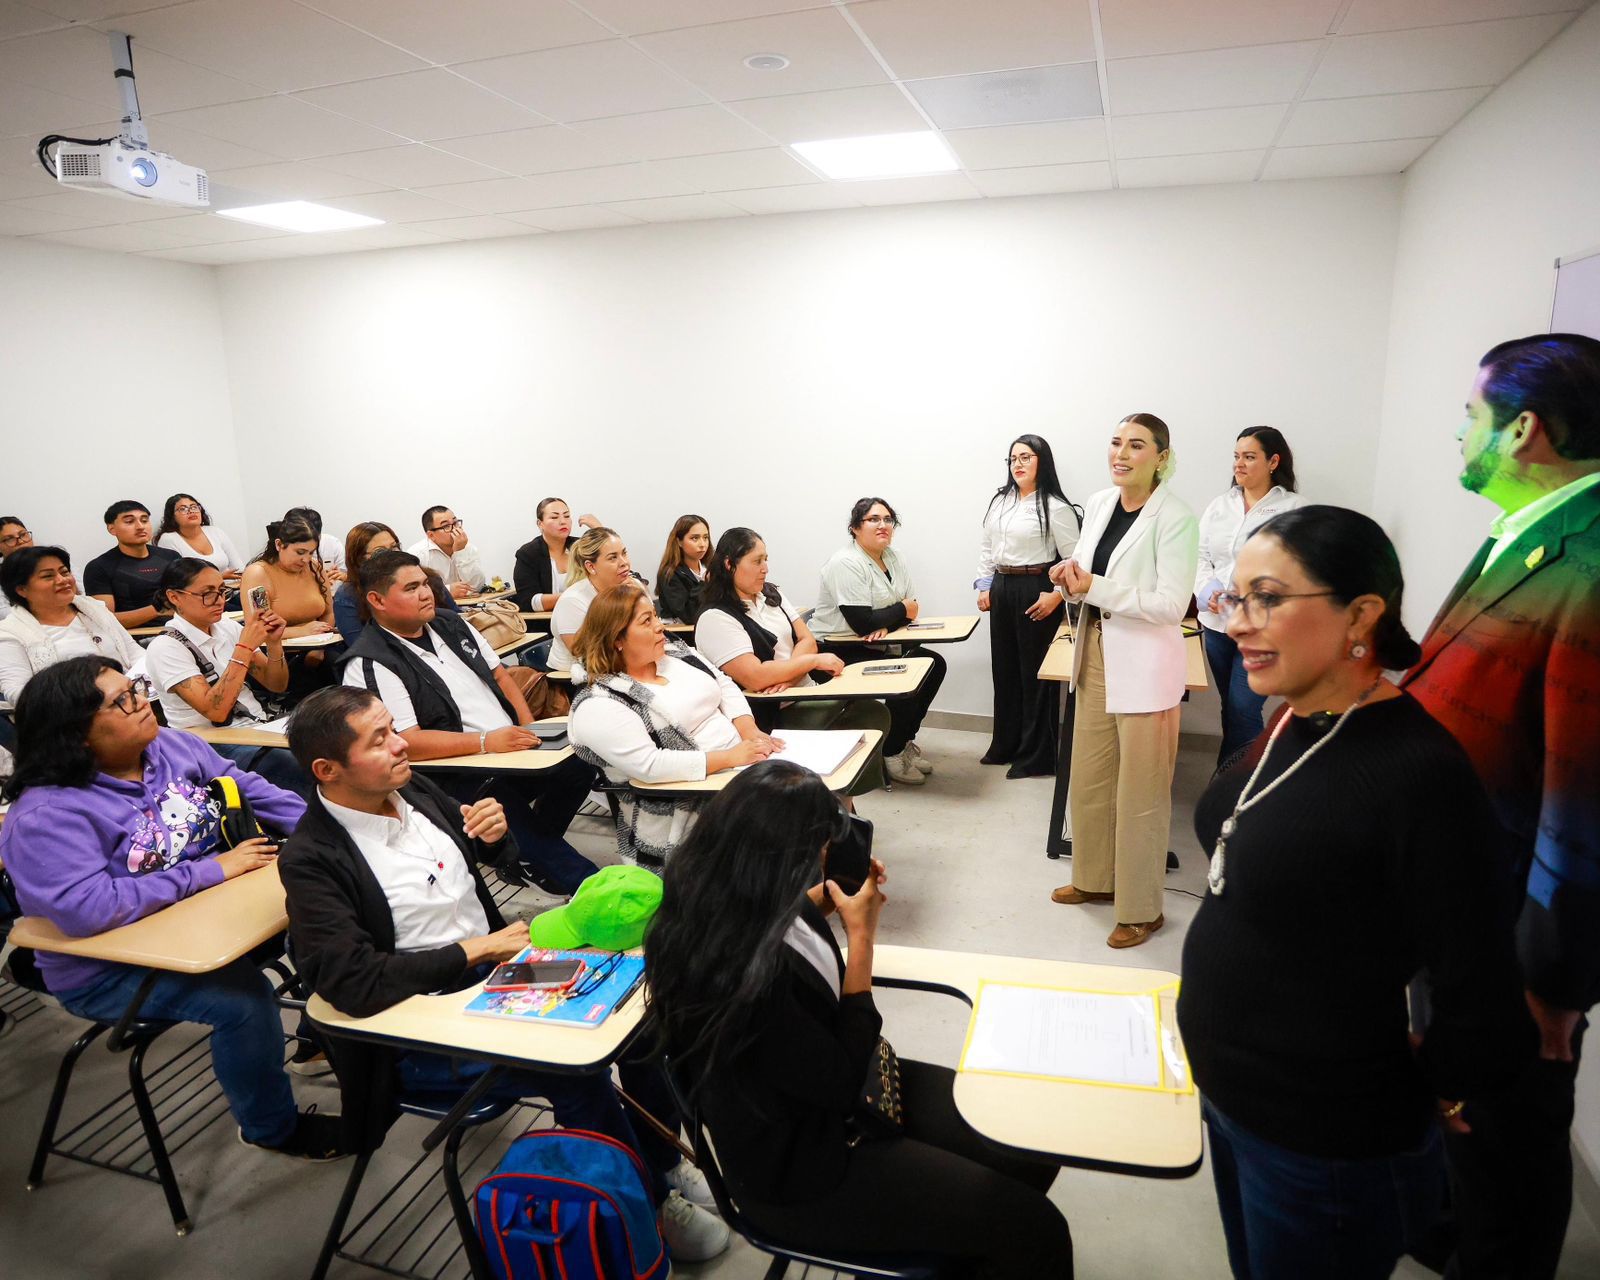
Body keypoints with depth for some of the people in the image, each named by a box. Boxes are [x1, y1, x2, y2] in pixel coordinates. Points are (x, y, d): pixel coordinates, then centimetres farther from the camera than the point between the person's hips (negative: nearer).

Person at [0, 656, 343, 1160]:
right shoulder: (45, 817, -23)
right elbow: (86, 908, -35)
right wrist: (211, 869, -29)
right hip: (110, 967, -7)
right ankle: (271, 1127, 1)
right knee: (242, 997, -27)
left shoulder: (173, 746, -3)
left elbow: (250, 790, 3)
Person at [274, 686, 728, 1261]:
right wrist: (477, 948, -22)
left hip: (493, 964, 7)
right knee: (575, 1072, -24)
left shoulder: (411, 788, -1)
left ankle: (662, 1159, 18)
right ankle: (650, 1204, 3)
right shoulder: (311, 861, -19)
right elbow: (354, 984, -27)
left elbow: (477, 852, 18)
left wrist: (493, 832, -7)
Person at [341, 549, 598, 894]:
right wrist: (486, 742, -22)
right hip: (457, 779, -7)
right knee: (502, 798, -32)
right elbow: (405, 743, -19)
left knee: (581, 766, -11)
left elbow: (499, 675, 19)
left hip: (511, 747, 7)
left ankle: (528, 850, 13)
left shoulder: (451, 624, 13)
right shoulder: (369, 664, -11)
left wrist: (529, 728, 2)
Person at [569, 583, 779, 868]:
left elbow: (726, 687, 13)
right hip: (690, 811, -8)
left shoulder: (674, 651, 10)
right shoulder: (599, 706, -14)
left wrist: (750, 731, -7)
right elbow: (649, 765, -23)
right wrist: (730, 757, -24)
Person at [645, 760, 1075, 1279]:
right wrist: (861, 936, -17)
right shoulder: (742, 975, -37)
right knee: (1034, 1231, -9)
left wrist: (825, 900, -1)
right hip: (799, 1171, -8)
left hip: (820, 1082, 8)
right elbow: (844, 1078, -22)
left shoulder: (720, 906, -11)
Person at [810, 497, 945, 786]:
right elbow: (862, 623, -27)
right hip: (840, 653, -9)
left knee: (933, 664, 0)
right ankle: (892, 753, -2)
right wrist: (901, 611, -11)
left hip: (876, 646, 9)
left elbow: (911, 606, 3)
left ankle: (905, 739, 13)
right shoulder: (846, 564, -20)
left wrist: (886, 624, -18)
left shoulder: (894, 557, 7)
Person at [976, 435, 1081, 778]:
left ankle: (1036, 756, 12)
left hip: (1035, 593, -7)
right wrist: (984, 587, 11)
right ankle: (1006, 745, 27)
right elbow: (986, 547, 17)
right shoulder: (1000, 501, 11)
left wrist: (1056, 595, -18)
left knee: (1035, 672, 1)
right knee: (1004, 668, 13)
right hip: (1002, 591, 7)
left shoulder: (1054, 507, -10)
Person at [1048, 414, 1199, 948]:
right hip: (1096, 653, 7)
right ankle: (1096, 878, 37)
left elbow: (1171, 604, -20)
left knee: (1141, 792, 4)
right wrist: (1068, 576, -7)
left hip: (1145, 663, -7)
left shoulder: (1175, 518, -15)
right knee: (1089, 778, 17)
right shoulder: (1098, 503, 6)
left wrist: (1094, 587, -22)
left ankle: (1142, 909, 21)